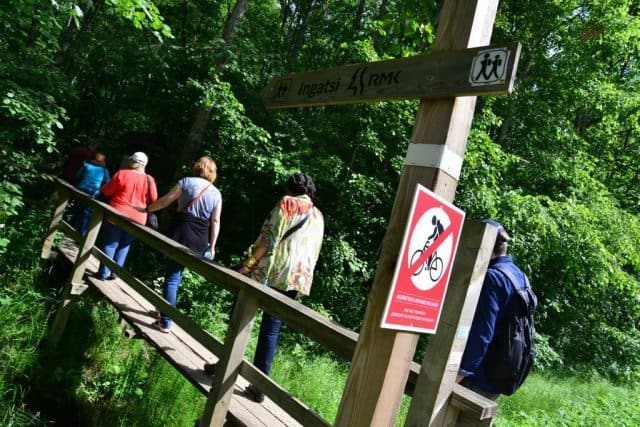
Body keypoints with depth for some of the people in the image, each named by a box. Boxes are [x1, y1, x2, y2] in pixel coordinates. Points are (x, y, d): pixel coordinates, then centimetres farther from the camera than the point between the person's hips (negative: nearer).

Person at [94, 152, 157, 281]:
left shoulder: (121, 174, -7)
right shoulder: (149, 180, -3)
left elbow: (107, 191, 1)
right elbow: (153, 200, 4)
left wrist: (102, 188, 23)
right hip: (137, 219, 2)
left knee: (110, 245, 8)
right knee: (124, 246, 15)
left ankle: (103, 273, 9)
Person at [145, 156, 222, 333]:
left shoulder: (186, 182, 1)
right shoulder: (216, 193, 9)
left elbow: (166, 200, -1)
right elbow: (215, 221, 4)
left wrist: (147, 208, 14)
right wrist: (211, 246, 6)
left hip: (181, 233, -3)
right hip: (200, 240, 3)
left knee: (172, 277, 0)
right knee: (176, 274, 17)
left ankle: (165, 322, 0)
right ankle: (167, 313, 26)